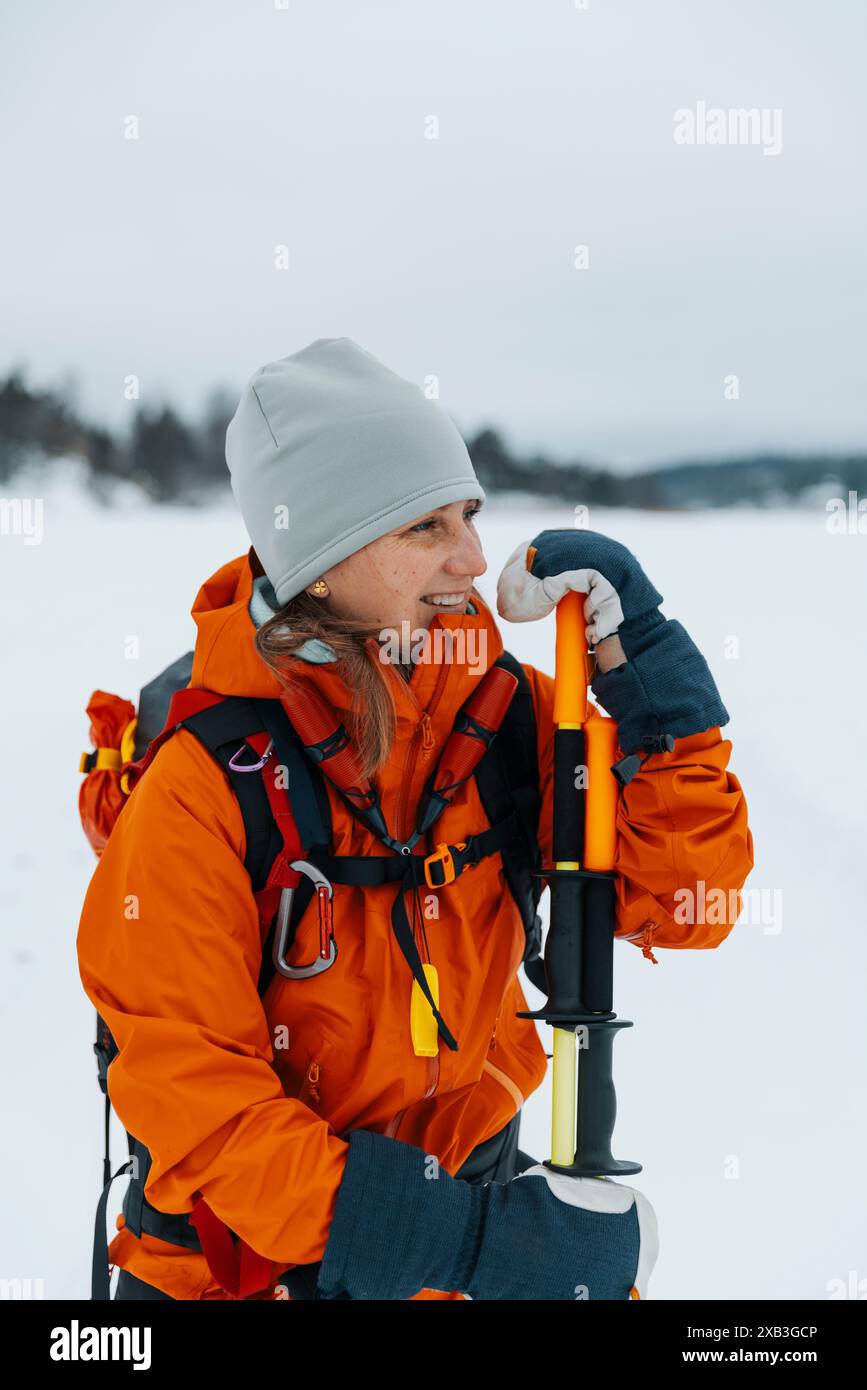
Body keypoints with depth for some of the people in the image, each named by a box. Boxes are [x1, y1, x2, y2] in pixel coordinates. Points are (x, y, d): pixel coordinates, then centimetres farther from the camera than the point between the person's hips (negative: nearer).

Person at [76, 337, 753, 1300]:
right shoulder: (199, 777, -19)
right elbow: (192, 1098, -19)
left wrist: (637, 658, -19)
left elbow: (684, 899, -8)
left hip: (473, 1176, 3)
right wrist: (470, 1241, -26)